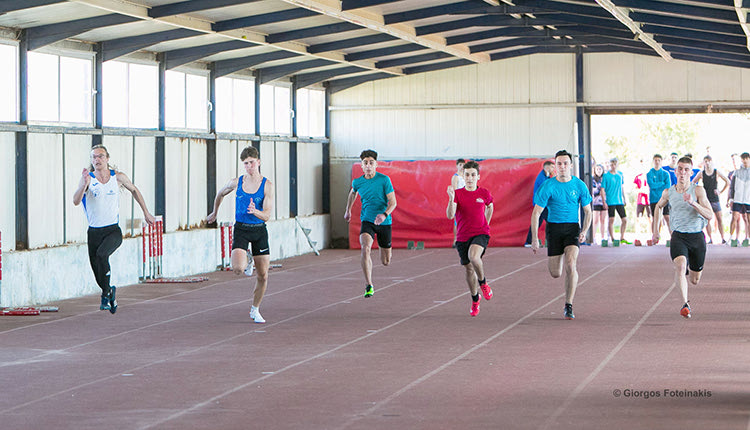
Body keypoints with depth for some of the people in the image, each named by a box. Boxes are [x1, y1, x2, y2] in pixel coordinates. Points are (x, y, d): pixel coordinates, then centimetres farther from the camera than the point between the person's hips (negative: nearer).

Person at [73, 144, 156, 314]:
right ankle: (111, 291, 35)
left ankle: (106, 293, -16)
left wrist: (146, 213, 24)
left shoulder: (118, 177, 1)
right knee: (98, 276, 3)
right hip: (94, 231, 1)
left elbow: (134, 190, 20)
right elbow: (76, 201, -18)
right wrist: (84, 185, -34)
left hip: (113, 230, -1)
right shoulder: (88, 178, -5)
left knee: (102, 254, -31)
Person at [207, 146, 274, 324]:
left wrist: (255, 212, -33)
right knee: (238, 269, -24)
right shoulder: (236, 183, -1)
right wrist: (215, 213, 30)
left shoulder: (267, 185, -7)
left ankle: (255, 310, 25)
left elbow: (267, 216, -13)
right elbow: (220, 194, 21)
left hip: (260, 230, 0)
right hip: (241, 229, 0)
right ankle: (246, 262, 13)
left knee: (263, 277, 3)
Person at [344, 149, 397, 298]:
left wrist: (384, 215, -31)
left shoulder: (384, 180, -10)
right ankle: (369, 286, -28)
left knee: (386, 262, 9)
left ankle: (384, 249, 49)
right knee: (365, 248, -30)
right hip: (367, 221, 1)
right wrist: (348, 210, 34)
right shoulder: (357, 182, 0)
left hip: (384, 223, -1)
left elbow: (393, 202, -13)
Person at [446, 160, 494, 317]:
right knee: (468, 269, 10)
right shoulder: (457, 193, -4)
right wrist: (451, 199, -31)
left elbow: (490, 207, 22)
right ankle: (475, 299, 32)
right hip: (462, 236, 2)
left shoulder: (484, 193, -1)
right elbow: (450, 215, -17)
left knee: (473, 256, -32)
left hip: (480, 233, -2)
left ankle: (483, 282, -5)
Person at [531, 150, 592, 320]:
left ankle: (568, 307, -13)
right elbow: (536, 213, -5)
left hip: (572, 228, 0)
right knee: (555, 273, 2)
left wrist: (584, 232, -7)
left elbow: (588, 211, 8)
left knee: (570, 266, -21)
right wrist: (534, 239, -11)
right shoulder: (548, 186, -6)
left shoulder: (579, 185, -1)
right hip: (554, 228, 0)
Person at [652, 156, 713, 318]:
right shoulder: (668, 192, 2)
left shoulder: (698, 190, -7)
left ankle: (689, 268, 49)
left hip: (697, 236, 0)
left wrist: (693, 203, -28)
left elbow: (710, 215, -14)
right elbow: (659, 206, 24)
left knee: (694, 280, 11)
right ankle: (685, 304, -30)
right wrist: (655, 230, 21)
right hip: (678, 236, 0)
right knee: (680, 265, -30)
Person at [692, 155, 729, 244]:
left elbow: (728, 182, 6)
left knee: (719, 218, -5)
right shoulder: (701, 173, 1)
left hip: (715, 199, 0)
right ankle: (710, 239, 3)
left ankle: (723, 238, -2)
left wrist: (720, 191, 3)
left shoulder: (717, 172, 0)